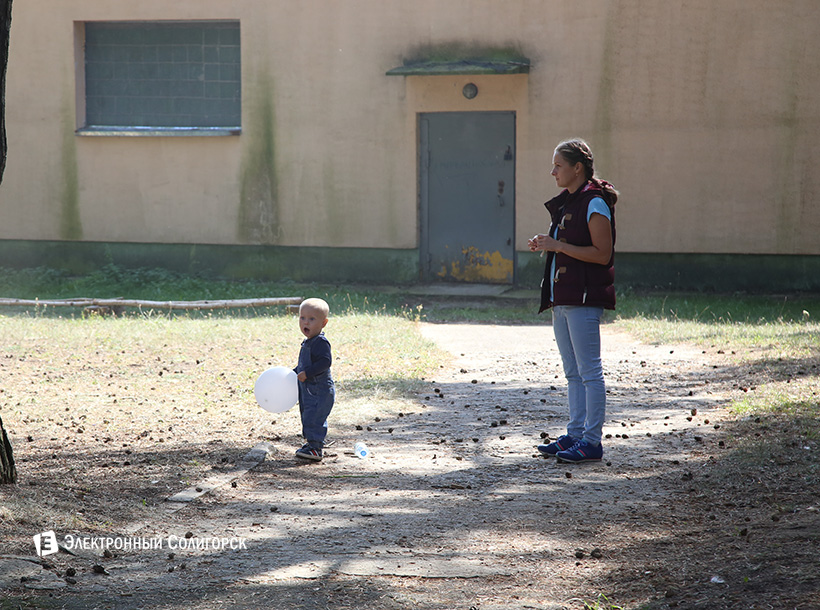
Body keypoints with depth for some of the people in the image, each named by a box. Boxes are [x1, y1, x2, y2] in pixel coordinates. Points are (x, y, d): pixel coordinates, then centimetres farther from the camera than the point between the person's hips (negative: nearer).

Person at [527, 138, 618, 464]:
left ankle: (592, 441, -6)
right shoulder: (565, 203, 17)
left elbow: (601, 254, -16)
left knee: (589, 371, -7)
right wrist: (544, 246, 7)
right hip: (561, 297, 10)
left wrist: (558, 245, -17)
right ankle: (575, 434, 17)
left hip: (584, 298, -10)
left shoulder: (595, 203, -11)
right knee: (573, 372, 12)